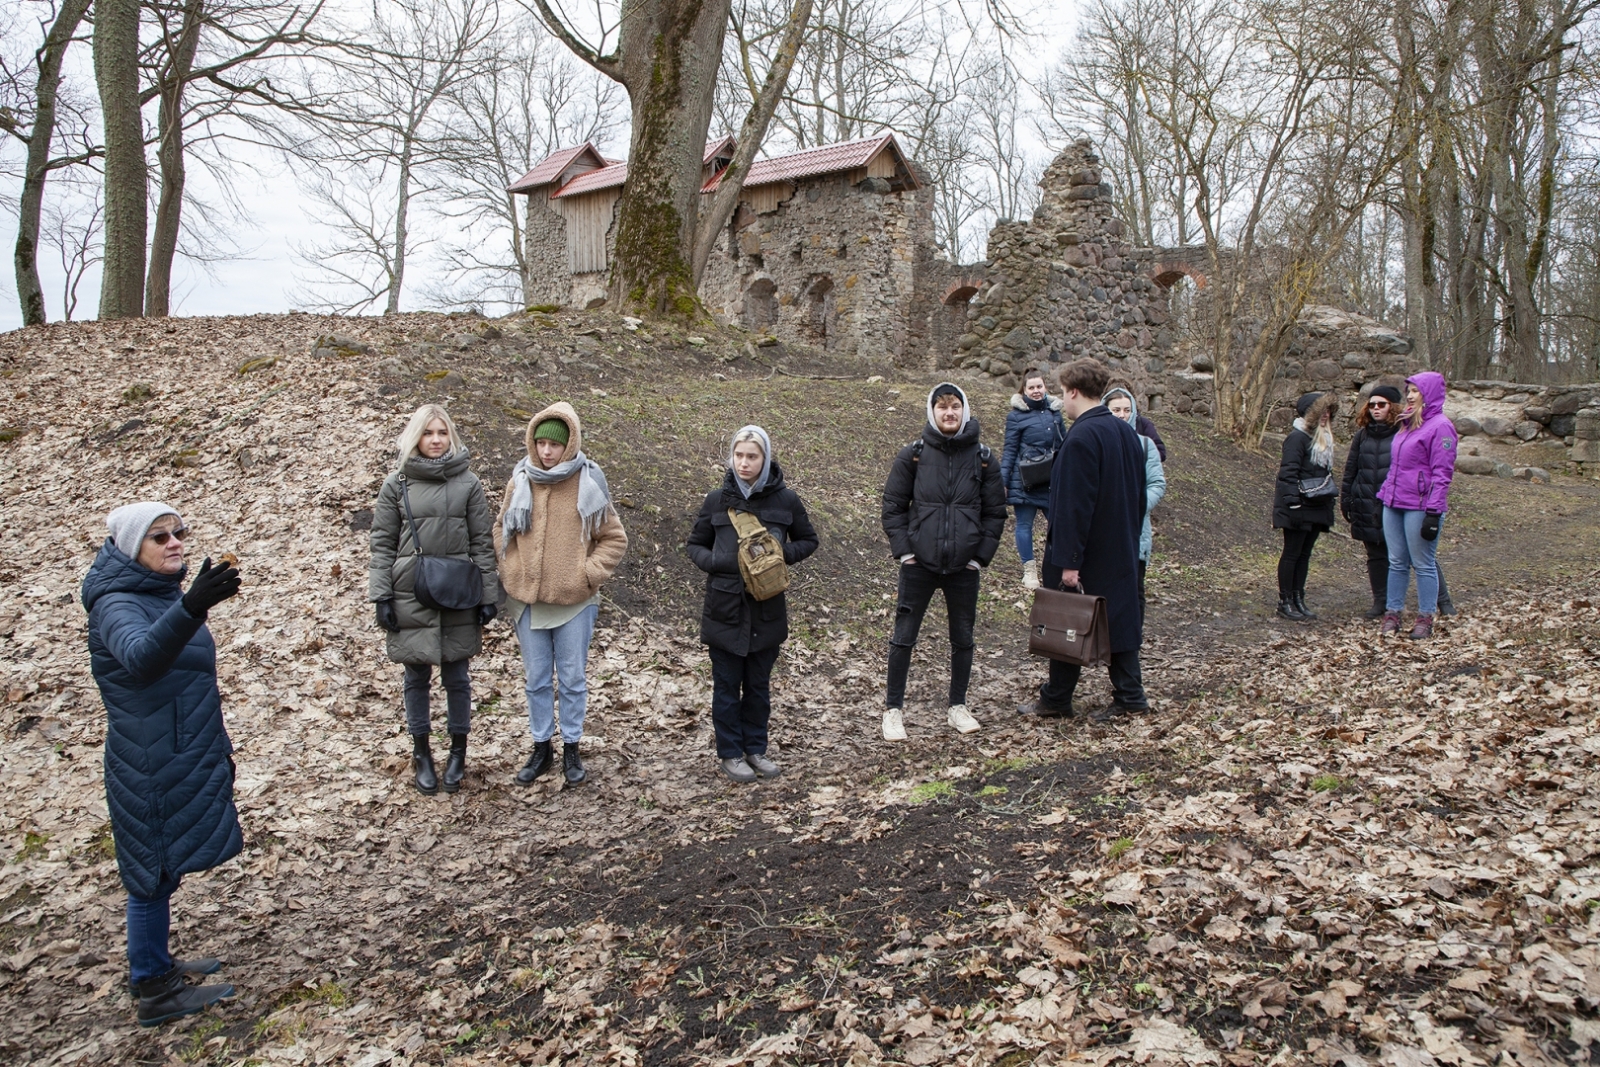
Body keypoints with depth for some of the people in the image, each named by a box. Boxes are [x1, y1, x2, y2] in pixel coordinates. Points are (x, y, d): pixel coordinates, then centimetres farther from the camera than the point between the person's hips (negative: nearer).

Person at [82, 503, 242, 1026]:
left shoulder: (163, 592, 9)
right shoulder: (117, 604, -19)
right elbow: (140, 655, -43)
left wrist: (217, 747, 25)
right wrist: (192, 607, -60)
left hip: (182, 759, 9)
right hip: (151, 767, -9)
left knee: (161, 870, 20)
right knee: (154, 874, 3)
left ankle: (156, 965, 35)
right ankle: (155, 993, 17)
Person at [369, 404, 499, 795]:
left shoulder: (468, 483, 0)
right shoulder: (396, 483, 1)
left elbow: (482, 543, 2)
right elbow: (382, 543, 2)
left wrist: (488, 595, -1)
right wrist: (381, 597, -4)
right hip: (411, 598, 0)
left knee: (456, 677, 9)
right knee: (417, 677, 10)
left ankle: (458, 752, 25)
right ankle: (421, 754, 25)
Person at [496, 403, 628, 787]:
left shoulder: (589, 483, -6)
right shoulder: (520, 480, 0)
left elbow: (614, 538, 1)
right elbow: (502, 532, 11)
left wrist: (589, 574, -9)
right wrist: (512, 574, 1)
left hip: (575, 601, -2)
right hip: (527, 599, 2)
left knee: (573, 679, 8)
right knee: (536, 679, 12)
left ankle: (571, 749, 23)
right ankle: (541, 747, 27)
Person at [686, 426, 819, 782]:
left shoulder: (785, 499, -2)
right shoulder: (718, 499, -1)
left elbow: (808, 540, 10)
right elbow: (695, 545, 9)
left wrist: (783, 555, -10)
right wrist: (713, 562, -13)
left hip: (767, 609, 1)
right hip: (725, 608, 0)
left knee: (759, 685, 14)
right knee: (727, 686, 8)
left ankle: (756, 749, 29)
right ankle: (730, 753, 21)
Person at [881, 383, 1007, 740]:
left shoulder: (983, 458, 1)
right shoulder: (913, 454, -2)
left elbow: (995, 512, 7)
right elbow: (893, 505, 2)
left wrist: (981, 556, 0)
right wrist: (903, 550, -6)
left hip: (964, 567, 2)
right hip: (919, 564, -2)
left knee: (963, 638, 12)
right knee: (903, 637, 2)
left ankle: (958, 707, 28)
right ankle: (893, 710, 14)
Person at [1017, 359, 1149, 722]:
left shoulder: (1081, 438, -20)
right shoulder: (1126, 433, 7)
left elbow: (1074, 505, -22)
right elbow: (1139, 495, 14)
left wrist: (1068, 560, -20)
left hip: (1086, 553, -8)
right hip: (1120, 550, 8)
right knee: (1118, 616, 13)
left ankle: (1056, 700, 14)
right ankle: (1129, 695, 16)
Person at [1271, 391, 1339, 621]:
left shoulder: (1323, 438, 15)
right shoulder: (1298, 437, -14)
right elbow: (1289, 472, -19)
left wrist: (1330, 498, 16)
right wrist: (1293, 503, -24)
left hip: (1316, 507, 9)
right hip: (1299, 507, -9)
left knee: (1305, 554, 12)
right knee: (1292, 554, -2)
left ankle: (1298, 599, 18)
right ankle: (1285, 601, 5)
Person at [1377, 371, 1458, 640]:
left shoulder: (1440, 426, -9)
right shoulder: (1407, 424, 16)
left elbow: (1442, 473, -14)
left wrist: (1433, 512, -19)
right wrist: (1384, 495, 15)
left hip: (1419, 507, -7)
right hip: (1393, 504, 7)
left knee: (1423, 564, 2)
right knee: (1396, 563, 10)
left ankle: (1425, 618, 10)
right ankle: (1393, 612, 16)